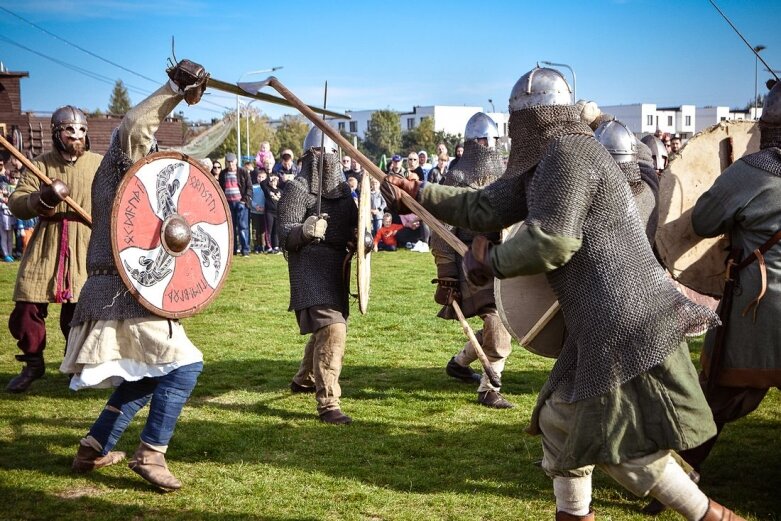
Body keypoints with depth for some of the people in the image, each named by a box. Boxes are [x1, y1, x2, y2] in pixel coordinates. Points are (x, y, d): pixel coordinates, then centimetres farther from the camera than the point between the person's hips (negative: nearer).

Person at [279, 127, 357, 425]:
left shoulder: (342, 188, 10)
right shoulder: (298, 189, -10)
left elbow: (353, 224, 20)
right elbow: (285, 235, -15)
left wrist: (359, 236, -2)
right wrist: (305, 230, -36)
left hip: (338, 269, 8)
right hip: (310, 270, -8)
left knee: (327, 329, 22)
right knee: (332, 330, -20)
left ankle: (304, 380, 46)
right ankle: (328, 404, -17)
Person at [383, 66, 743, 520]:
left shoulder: (566, 152, -14)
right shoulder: (546, 163, 17)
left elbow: (550, 243, -21)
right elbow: (486, 208, 19)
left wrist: (490, 261, -5)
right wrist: (418, 193, 22)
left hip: (625, 323, -10)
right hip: (608, 324, 10)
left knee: (627, 448, -5)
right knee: (561, 420, 18)